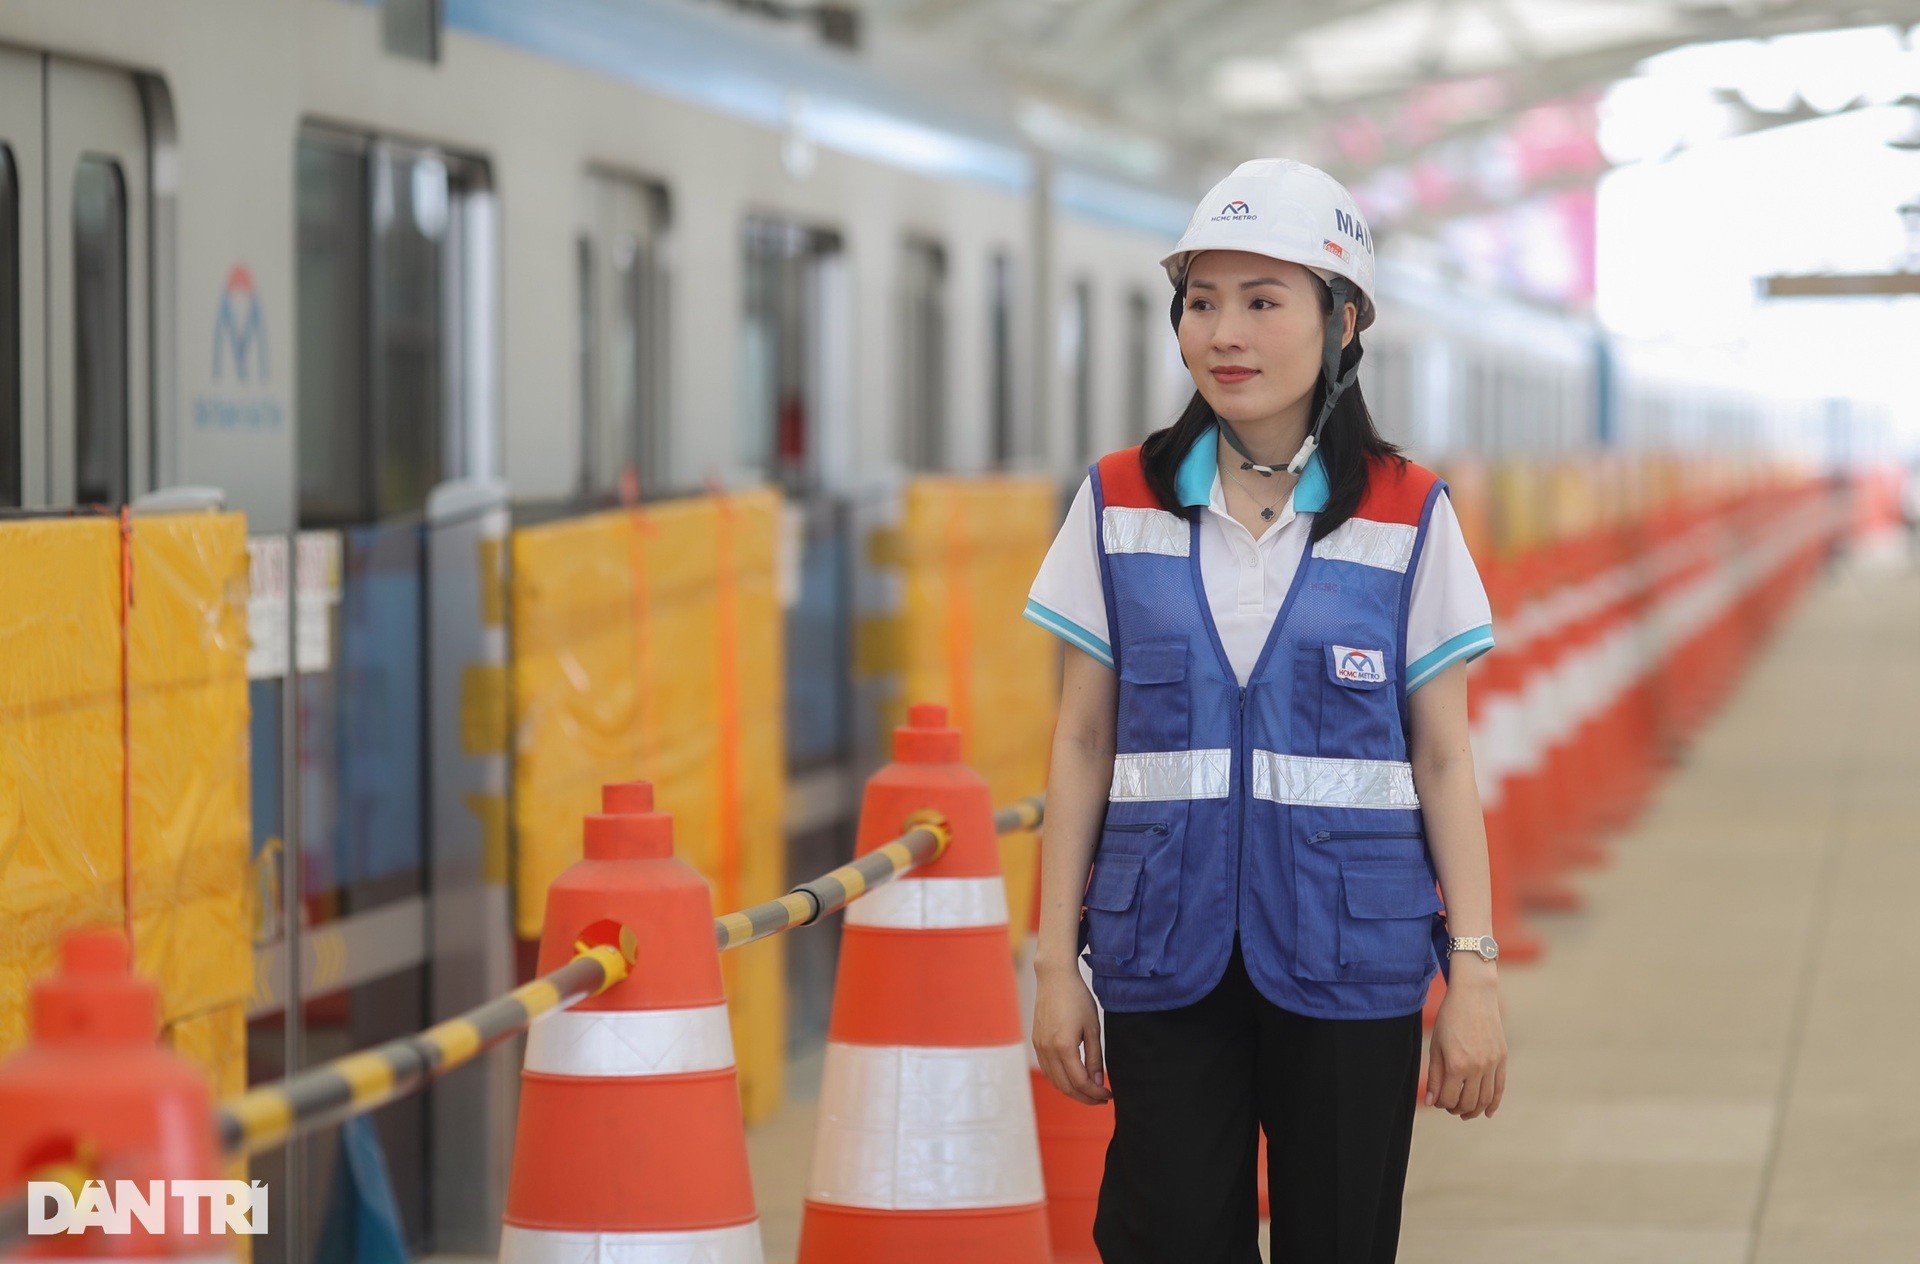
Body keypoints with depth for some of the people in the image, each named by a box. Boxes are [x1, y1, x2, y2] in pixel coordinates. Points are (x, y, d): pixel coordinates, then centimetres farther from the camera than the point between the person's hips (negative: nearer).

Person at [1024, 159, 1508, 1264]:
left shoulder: (1408, 517, 1)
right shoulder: (1120, 506, 5)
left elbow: (1445, 760, 3)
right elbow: (1084, 745, 8)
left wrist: (1475, 974, -2)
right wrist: (1057, 962, 4)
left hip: (1350, 959, -1)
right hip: (1166, 952, 1)